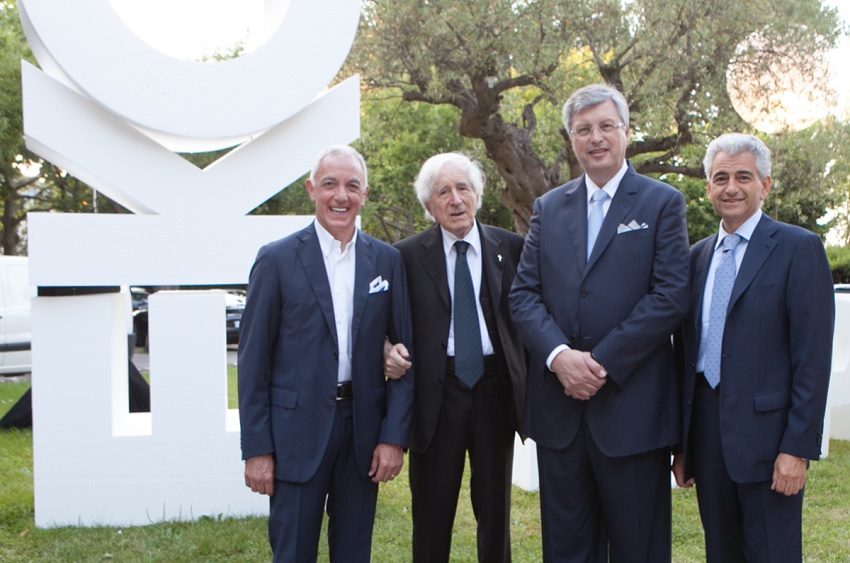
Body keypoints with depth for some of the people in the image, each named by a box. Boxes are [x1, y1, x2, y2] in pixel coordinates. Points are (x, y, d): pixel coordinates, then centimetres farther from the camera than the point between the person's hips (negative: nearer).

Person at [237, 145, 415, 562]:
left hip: (364, 428, 3)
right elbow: (253, 359, -3)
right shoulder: (277, 260, -3)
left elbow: (404, 351, 5)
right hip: (297, 430, -3)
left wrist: (395, 436, -2)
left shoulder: (387, 260, 5)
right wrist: (256, 448, -7)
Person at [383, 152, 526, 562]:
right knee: (432, 516, 8)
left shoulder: (510, 247, 2)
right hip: (436, 391, -1)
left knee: (495, 513, 14)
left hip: (495, 388, 1)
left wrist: (527, 383, -4)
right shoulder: (408, 256, 0)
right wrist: (391, 354, -15)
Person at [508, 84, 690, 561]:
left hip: (632, 407, -3)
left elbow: (671, 296, -9)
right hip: (559, 404, 4)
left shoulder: (662, 203, 2)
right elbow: (524, 293, 5)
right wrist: (559, 356, -12)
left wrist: (601, 361, -15)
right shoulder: (549, 207, 13)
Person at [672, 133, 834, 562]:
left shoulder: (799, 248, -5)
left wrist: (798, 447, -14)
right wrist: (682, 443, 12)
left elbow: (813, 357, -9)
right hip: (708, 436, 5)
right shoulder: (698, 255, 12)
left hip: (766, 435, -5)